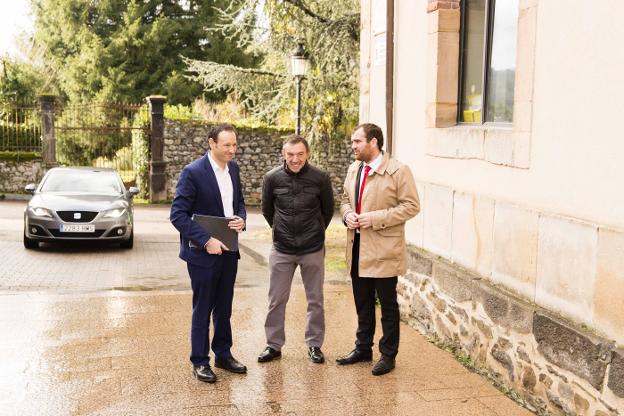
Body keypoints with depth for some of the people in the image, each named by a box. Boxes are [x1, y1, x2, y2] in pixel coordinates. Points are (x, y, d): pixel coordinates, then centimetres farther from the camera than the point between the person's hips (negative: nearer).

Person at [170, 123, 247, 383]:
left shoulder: (233, 168, 5)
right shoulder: (193, 172, -16)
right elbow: (177, 215, -17)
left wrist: (241, 219, -5)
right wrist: (206, 241, -22)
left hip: (228, 250, 6)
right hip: (203, 253, -6)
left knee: (224, 308, 16)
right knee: (202, 310, 5)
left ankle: (223, 355, 30)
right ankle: (199, 362, 19)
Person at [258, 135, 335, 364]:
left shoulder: (320, 178, -9)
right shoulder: (272, 178, -6)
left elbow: (328, 209, 7)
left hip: (313, 249, -1)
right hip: (281, 250, 1)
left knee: (315, 300, 9)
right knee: (276, 301, 8)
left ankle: (314, 344, 24)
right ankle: (274, 345, 22)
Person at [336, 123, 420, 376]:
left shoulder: (398, 171, -11)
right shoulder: (353, 169, 10)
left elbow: (411, 206, -14)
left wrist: (376, 218, -21)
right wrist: (347, 214, -2)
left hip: (383, 250, -6)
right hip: (358, 249, 7)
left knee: (388, 305, 6)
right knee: (362, 304, 18)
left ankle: (388, 355, 19)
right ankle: (363, 349, 32)